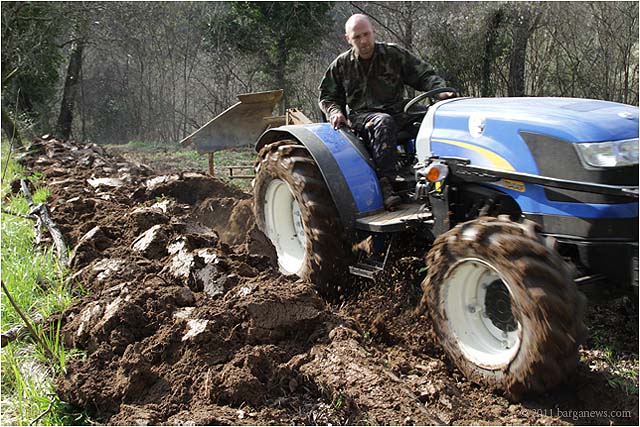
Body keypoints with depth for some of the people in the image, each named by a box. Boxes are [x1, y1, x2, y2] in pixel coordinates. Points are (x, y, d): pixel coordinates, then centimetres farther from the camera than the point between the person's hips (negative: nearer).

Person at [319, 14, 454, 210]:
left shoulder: (394, 54, 7)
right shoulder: (341, 65, 10)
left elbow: (424, 75, 6)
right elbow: (327, 96, 18)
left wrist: (440, 90, -14)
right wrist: (335, 111, -4)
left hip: (396, 113, 2)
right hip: (360, 116, -2)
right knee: (383, 123, -38)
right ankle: (385, 184, -44)